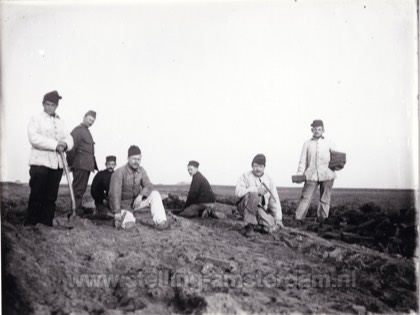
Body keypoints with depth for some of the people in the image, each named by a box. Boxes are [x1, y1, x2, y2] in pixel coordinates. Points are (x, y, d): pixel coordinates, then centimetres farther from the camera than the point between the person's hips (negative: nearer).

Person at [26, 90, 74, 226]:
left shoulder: (60, 122, 20)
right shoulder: (36, 119, 4)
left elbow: (69, 139, 12)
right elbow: (34, 138, -13)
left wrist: (65, 144, -13)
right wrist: (55, 145, -18)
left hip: (57, 163, 5)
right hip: (40, 161, -5)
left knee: (51, 197, 5)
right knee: (36, 196, -5)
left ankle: (47, 224, 9)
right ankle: (30, 225, 1)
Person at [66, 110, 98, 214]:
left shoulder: (87, 131, 21)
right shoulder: (78, 130, -9)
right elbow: (71, 148, -15)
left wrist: (93, 165, 16)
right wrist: (71, 164, -12)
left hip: (87, 166, 9)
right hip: (80, 165, -9)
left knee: (82, 189, 14)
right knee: (78, 189, -7)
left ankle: (78, 209, 22)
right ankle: (76, 212, -4)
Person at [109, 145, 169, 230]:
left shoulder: (141, 170, -3)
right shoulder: (119, 172, -22)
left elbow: (148, 186, -7)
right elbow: (115, 194, -28)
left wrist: (140, 196, -28)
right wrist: (117, 212, -37)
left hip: (136, 200, 6)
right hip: (124, 205, -6)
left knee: (155, 194, -18)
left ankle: (160, 222, -25)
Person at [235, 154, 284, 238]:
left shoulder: (269, 180, 12)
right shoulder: (245, 176, 2)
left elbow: (275, 200, 10)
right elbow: (238, 192, -17)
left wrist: (278, 219, 3)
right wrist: (256, 190, -22)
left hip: (261, 210, 4)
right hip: (245, 208, -4)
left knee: (271, 226, -22)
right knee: (253, 195, -35)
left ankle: (256, 225, 13)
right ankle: (249, 226, -22)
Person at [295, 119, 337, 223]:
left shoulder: (329, 143, 14)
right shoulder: (307, 144, 13)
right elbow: (303, 161, 9)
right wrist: (299, 174, -3)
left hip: (327, 175, 1)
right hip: (311, 175, -1)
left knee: (325, 199, 3)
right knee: (305, 197, -8)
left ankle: (322, 220, 13)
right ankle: (298, 219, -8)